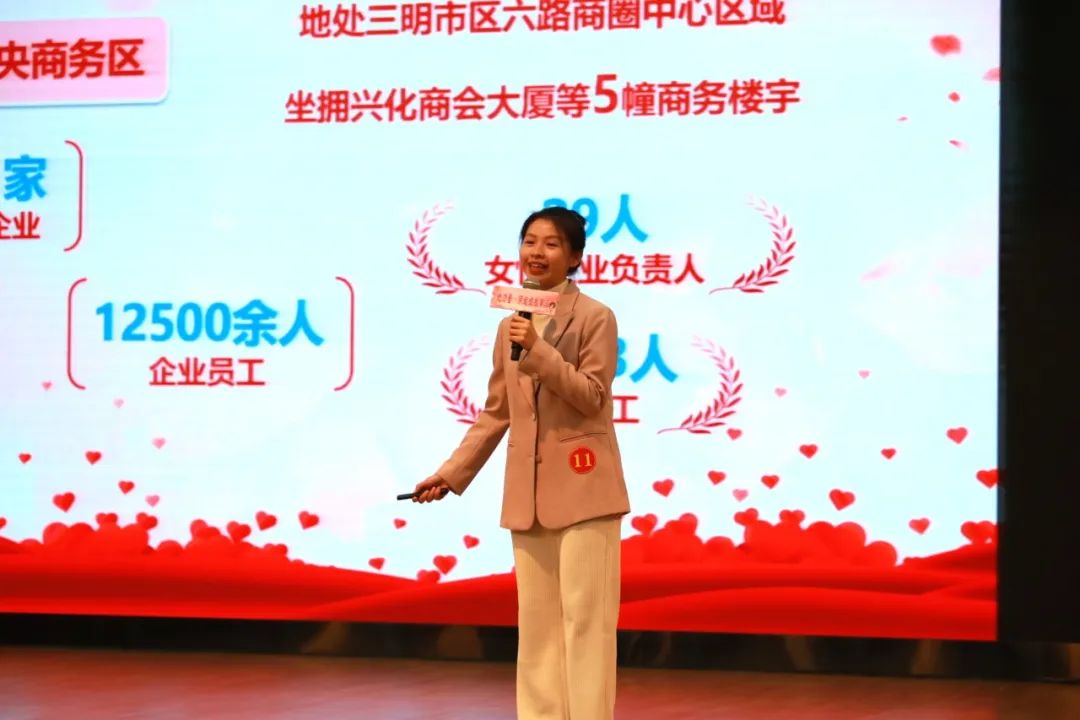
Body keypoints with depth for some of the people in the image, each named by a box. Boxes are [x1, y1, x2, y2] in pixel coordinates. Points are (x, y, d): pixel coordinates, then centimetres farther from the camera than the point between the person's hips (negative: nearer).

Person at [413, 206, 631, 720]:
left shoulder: (595, 318, -5)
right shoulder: (512, 324, 13)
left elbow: (591, 397, -12)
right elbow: (496, 412, 16)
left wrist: (539, 351, -21)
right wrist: (452, 473, 13)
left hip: (582, 485, -6)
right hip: (528, 491, 6)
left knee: (584, 614, -6)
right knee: (535, 619, 8)